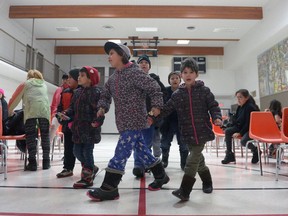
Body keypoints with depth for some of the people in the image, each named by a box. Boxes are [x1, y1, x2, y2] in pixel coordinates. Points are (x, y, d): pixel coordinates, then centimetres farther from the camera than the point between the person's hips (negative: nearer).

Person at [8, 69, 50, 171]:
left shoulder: (25, 84, 19)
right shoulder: (44, 85, 28)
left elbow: (15, 99, 21)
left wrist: (9, 111, 35)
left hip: (31, 111, -2)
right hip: (45, 110, 3)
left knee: (30, 136, 1)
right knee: (45, 136, 7)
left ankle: (32, 163, -1)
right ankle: (46, 162, 10)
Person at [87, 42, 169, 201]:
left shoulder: (134, 72, -11)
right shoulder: (113, 77, 13)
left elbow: (154, 88, -13)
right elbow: (105, 95, 18)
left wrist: (156, 106, -19)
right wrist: (103, 107, 0)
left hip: (135, 120, -8)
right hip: (123, 122, 8)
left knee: (121, 152, -10)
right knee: (141, 150, 16)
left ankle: (109, 189, -2)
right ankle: (160, 176, 33)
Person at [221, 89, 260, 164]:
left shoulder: (250, 107, -18)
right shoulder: (240, 107, 6)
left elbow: (248, 123, -21)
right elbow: (235, 118, 14)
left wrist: (240, 133, -22)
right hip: (241, 127, 9)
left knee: (243, 141, -33)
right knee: (227, 131, -11)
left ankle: (256, 151, 3)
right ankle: (229, 155, -5)